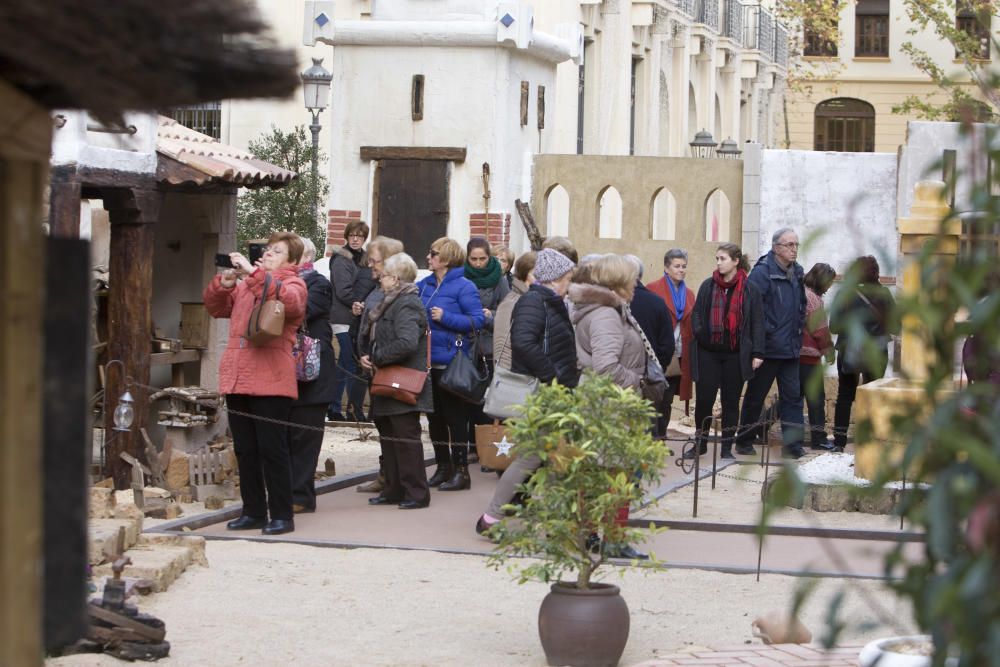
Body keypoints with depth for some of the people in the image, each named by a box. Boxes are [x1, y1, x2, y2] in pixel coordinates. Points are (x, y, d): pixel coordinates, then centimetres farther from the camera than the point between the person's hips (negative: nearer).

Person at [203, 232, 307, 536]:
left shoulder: (293, 284, 0)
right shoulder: (244, 285, 20)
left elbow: (290, 302, -22)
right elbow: (215, 307, 23)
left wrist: (253, 272, -22)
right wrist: (225, 281, 3)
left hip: (271, 382, -6)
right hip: (237, 379, 7)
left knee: (272, 449, -4)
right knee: (245, 451, 10)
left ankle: (281, 515, 2)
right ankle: (253, 512, 18)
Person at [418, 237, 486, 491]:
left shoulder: (464, 287, -10)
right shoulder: (424, 285, 11)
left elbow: (477, 320, -15)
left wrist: (445, 317, -21)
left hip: (451, 363, -7)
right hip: (428, 362, 7)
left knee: (454, 417, -1)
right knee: (434, 417, 12)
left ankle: (461, 471, 5)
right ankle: (443, 467, 23)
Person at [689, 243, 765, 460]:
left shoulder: (749, 290, 0)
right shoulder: (708, 286, 6)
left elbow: (757, 322, 1)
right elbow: (696, 313, 12)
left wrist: (757, 352, -4)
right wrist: (699, 333, -7)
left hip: (736, 354, -1)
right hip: (708, 352, 1)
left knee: (731, 401, 6)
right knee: (703, 398, 1)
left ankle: (727, 447, 14)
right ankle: (700, 443, 16)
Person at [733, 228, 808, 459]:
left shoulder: (797, 273, 10)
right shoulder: (763, 271, -14)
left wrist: (798, 331, 14)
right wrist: (761, 338, -19)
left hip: (791, 348, 6)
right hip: (767, 348, -6)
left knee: (793, 396, 3)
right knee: (755, 396, 6)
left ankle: (793, 444, 6)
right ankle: (745, 441, 19)